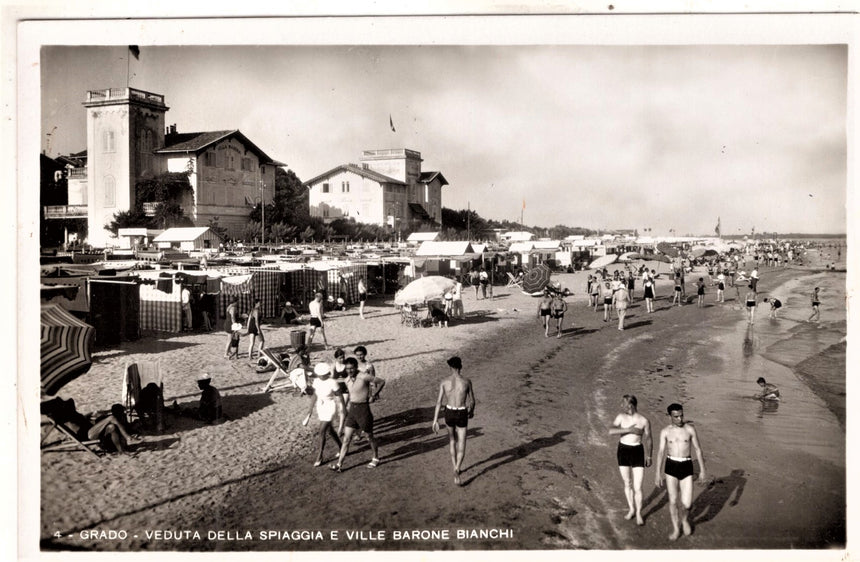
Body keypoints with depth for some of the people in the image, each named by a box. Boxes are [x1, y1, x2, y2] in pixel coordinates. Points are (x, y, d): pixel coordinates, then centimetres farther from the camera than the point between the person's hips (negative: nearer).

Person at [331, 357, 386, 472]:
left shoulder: (364, 377, -17)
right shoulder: (347, 380, 4)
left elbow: (381, 382, -10)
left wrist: (374, 395, -7)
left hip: (363, 409, -6)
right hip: (352, 410, 6)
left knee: (369, 436, 11)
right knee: (346, 438, 2)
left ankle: (376, 458, 31)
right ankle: (339, 464, 3)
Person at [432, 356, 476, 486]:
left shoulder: (444, 381, -8)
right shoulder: (467, 382, -10)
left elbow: (439, 401, -10)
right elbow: (472, 401, 1)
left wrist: (435, 420, -6)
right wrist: (471, 411, 23)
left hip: (449, 413, 2)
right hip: (461, 415, -2)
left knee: (452, 439, 28)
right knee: (461, 446, 2)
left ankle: (455, 467, 33)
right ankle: (456, 471, -19)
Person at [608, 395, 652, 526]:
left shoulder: (644, 421, -11)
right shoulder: (621, 416, -6)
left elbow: (648, 439, 0)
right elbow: (611, 431, -20)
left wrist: (649, 457, -3)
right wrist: (629, 429, -26)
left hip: (637, 452, -2)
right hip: (622, 451, 3)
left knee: (637, 487, -2)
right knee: (627, 483, 16)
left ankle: (639, 513, 19)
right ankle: (631, 509, 35)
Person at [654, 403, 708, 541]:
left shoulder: (690, 429, -1)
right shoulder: (665, 431, 0)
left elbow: (698, 450, 4)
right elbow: (661, 453, -2)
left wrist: (703, 470, 2)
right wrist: (658, 474, -5)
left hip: (686, 467, 0)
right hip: (671, 467, 0)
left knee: (687, 503, -3)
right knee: (673, 501, 1)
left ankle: (684, 519, 32)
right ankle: (676, 529, 22)